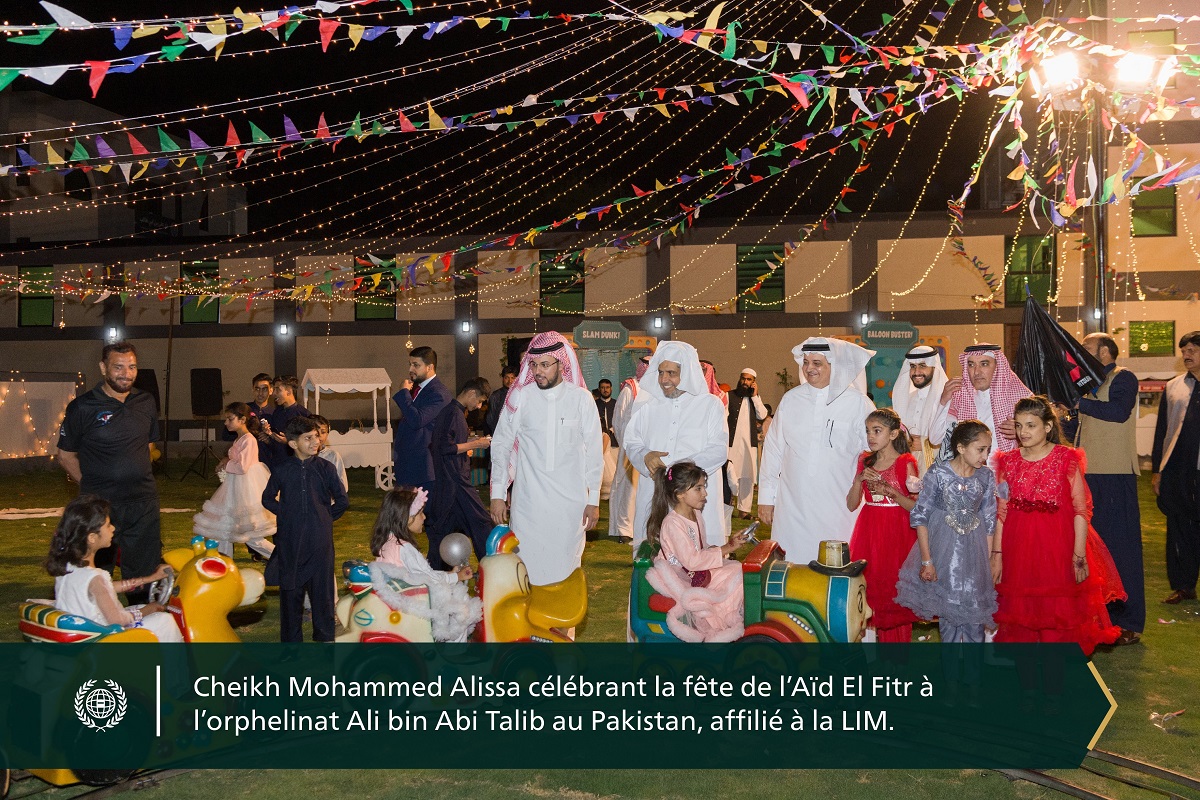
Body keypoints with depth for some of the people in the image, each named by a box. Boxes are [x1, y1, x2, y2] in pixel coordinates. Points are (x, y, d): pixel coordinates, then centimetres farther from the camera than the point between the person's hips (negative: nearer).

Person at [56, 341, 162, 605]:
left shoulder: (146, 403, 7)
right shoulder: (83, 407, -6)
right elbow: (66, 456, 2)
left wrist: (132, 473, 13)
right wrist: (92, 484, -2)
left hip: (144, 503, 4)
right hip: (100, 504, -4)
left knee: (145, 572, 11)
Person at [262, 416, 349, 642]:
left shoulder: (326, 468, 1)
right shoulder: (281, 471, 2)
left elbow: (342, 500, 6)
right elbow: (268, 498, 16)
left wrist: (326, 517, 4)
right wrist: (285, 513, 5)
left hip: (320, 540, -1)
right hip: (290, 541, 1)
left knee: (322, 587, 3)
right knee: (290, 589, 7)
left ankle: (325, 636, 15)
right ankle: (291, 637, 19)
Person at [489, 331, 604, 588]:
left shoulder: (581, 398, -1)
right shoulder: (520, 397, -1)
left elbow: (593, 451, 4)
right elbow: (501, 445, 5)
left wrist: (594, 499, 3)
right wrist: (497, 494, 2)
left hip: (570, 499, 0)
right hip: (529, 498, 0)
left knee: (566, 566, 5)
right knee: (528, 566, -2)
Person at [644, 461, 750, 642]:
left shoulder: (696, 516, 10)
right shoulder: (672, 524, -21)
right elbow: (691, 560, -26)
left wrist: (728, 545, 0)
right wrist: (726, 549, -22)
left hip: (698, 572, 9)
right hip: (684, 581, -9)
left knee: (737, 570, -8)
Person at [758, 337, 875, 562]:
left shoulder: (858, 403, 0)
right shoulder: (791, 399, 8)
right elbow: (773, 449, 13)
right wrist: (766, 497, 12)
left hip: (837, 508, -2)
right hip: (792, 505, 2)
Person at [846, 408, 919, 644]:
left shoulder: (906, 463, -5)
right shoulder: (865, 461, 8)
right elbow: (851, 505, 6)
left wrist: (890, 491, -21)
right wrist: (859, 479, -9)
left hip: (897, 532, -4)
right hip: (869, 531, 4)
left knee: (894, 588, -2)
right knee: (871, 586, 3)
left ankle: (897, 638, 11)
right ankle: (876, 635, 15)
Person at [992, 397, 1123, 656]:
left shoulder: (1067, 459, -3)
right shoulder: (1009, 462, 6)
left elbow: (1081, 510, -5)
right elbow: (1002, 511, 6)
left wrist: (1079, 555, -10)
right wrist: (996, 554, 4)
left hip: (1057, 551, -3)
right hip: (1018, 552, 3)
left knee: (1058, 617, 2)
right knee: (1020, 618, 9)